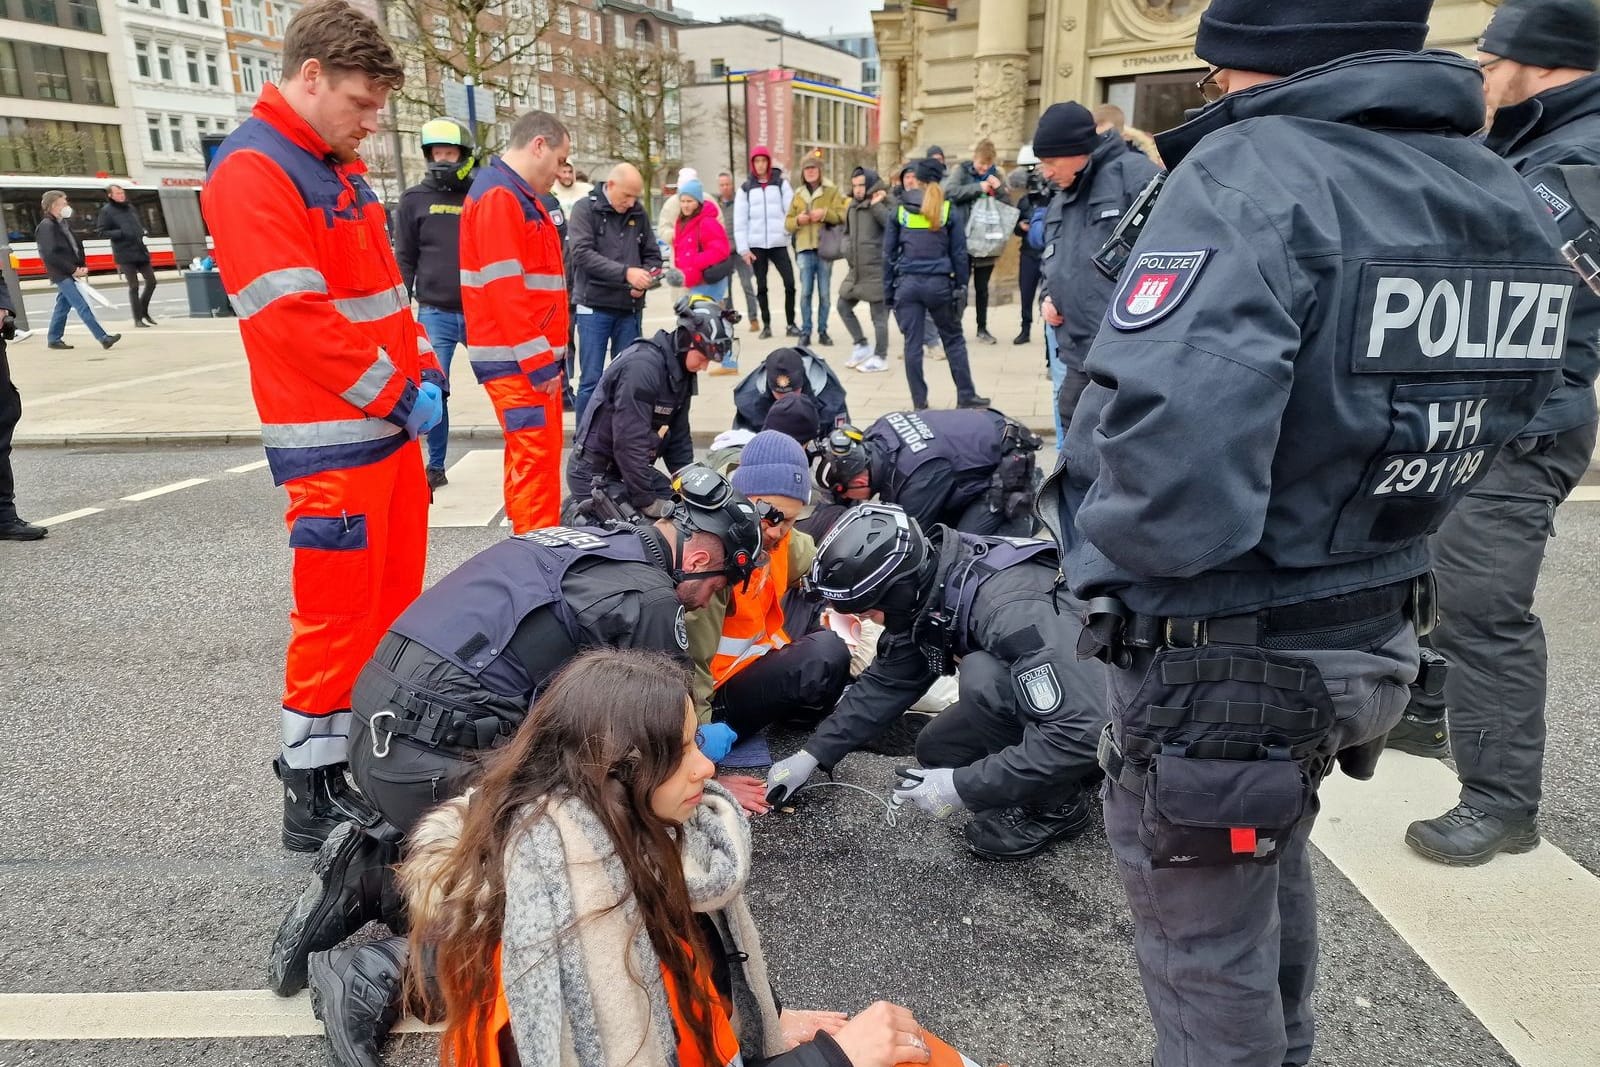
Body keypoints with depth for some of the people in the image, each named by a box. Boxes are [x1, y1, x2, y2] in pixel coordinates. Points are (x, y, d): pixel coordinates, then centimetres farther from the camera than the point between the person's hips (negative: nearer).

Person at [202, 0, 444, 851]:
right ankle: (314, 796, 11)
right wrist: (398, 395, -13)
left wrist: (424, 372, 7)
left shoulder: (342, 168, 16)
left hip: (391, 426, 9)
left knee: (395, 599, 15)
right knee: (336, 613, -2)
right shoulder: (251, 173, -13)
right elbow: (296, 320, -20)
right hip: (334, 442, -9)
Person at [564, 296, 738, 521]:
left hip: (629, 467, 10)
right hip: (593, 472, -10)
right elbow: (629, 440, -28)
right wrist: (648, 501, -23)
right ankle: (579, 515, 2)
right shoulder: (642, 366, -25)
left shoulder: (681, 371, 5)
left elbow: (678, 436, 11)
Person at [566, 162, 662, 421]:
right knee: (591, 380, -1)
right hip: (594, 306, -4)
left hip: (630, 308, 4)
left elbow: (652, 255, 15)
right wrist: (625, 272, -23)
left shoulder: (639, 214, 10)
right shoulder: (586, 209, -3)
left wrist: (646, 277, -8)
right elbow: (581, 253, -15)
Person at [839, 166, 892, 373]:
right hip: (856, 270, 8)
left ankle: (880, 358, 8)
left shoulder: (882, 205, -9)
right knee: (843, 306, 13)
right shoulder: (853, 206, 13)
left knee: (879, 315, -2)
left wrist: (875, 205, -24)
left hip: (877, 270, -8)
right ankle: (861, 345, 26)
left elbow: (893, 225, -27)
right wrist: (848, 249, 11)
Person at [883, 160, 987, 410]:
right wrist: (962, 288, 8)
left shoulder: (900, 210, 4)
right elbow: (959, 253, 3)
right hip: (939, 283, 0)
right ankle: (966, 396, 14)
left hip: (908, 283, 0)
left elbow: (888, 253, 5)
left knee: (912, 343, 5)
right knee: (954, 339, 12)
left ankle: (919, 402, 7)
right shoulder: (948, 211, 3)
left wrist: (888, 290, 10)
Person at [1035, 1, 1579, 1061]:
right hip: (1374, 642, 9)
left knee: (1206, 968, 13)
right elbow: (1468, 422, 13)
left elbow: (1159, 463, -39)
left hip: (1218, 664, -9)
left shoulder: (1253, 175, -23)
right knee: (1273, 867, 33)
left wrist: (1095, 548, -20)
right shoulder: (1511, 201, 4)